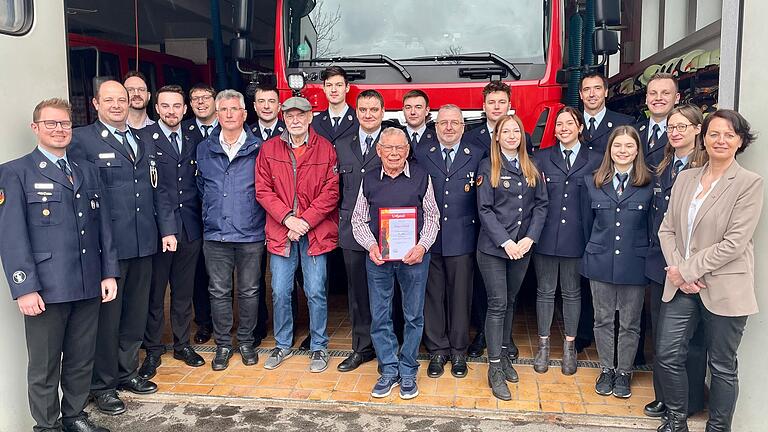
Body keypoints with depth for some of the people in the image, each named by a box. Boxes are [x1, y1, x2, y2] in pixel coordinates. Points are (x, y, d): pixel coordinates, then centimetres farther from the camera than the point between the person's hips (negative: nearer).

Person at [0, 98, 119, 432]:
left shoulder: (88, 171, 15)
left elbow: (103, 225, 13)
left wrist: (109, 272, 7)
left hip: (89, 286, 5)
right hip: (45, 290, -4)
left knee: (81, 360, 14)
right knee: (44, 367, 8)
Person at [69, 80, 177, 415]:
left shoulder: (145, 144, 15)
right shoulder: (81, 140, -4)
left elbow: (157, 190, 15)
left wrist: (167, 229, 8)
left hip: (143, 244, 6)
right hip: (107, 246, -6)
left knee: (136, 313, 15)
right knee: (107, 316, 5)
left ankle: (126, 371, 32)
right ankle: (103, 384, 21)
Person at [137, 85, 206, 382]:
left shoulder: (193, 141, 12)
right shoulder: (143, 138, -3)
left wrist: (197, 217, 4)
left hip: (189, 227, 4)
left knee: (184, 290, 14)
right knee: (154, 292, 5)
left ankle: (183, 344, 28)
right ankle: (153, 351, 19)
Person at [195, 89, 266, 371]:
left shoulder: (259, 149, 0)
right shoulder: (204, 150, 7)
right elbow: (201, 187, 18)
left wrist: (262, 221, 3)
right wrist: (212, 213, 15)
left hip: (251, 234, -2)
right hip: (215, 234, 2)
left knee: (249, 291, 7)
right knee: (219, 292, 7)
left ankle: (246, 342, 23)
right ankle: (223, 344, 21)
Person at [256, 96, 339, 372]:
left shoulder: (325, 149, -1)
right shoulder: (269, 149, 4)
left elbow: (331, 192, -5)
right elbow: (263, 191, 1)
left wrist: (305, 221, -13)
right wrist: (287, 218, -11)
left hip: (315, 232, -2)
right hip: (280, 231, 2)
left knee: (316, 292, 2)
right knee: (280, 292, 9)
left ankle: (319, 347, 20)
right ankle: (282, 344, 28)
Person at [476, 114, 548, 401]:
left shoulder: (532, 169, 8)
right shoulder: (488, 167, -4)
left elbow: (541, 205, 5)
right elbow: (484, 210, -9)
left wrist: (529, 238, -8)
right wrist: (505, 242, -15)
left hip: (522, 248, 4)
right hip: (493, 248, -4)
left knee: (510, 301, 15)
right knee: (497, 304, -3)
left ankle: (504, 353, 29)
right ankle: (495, 368, 4)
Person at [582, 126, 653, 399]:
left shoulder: (649, 184, -4)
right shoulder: (593, 182, 3)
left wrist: (646, 255, 2)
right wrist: (595, 251, 12)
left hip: (634, 264, -2)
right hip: (600, 263, 2)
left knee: (629, 323, 9)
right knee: (603, 320, 11)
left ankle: (624, 372, 25)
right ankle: (606, 370, 27)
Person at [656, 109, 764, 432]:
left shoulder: (750, 184, -7)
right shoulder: (685, 178, 8)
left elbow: (734, 243, -15)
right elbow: (667, 228, 7)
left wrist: (688, 270, -14)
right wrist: (676, 270, -8)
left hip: (724, 287, -4)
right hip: (681, 284, 5)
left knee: (722, 366, 9)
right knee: (667, 356, 7)